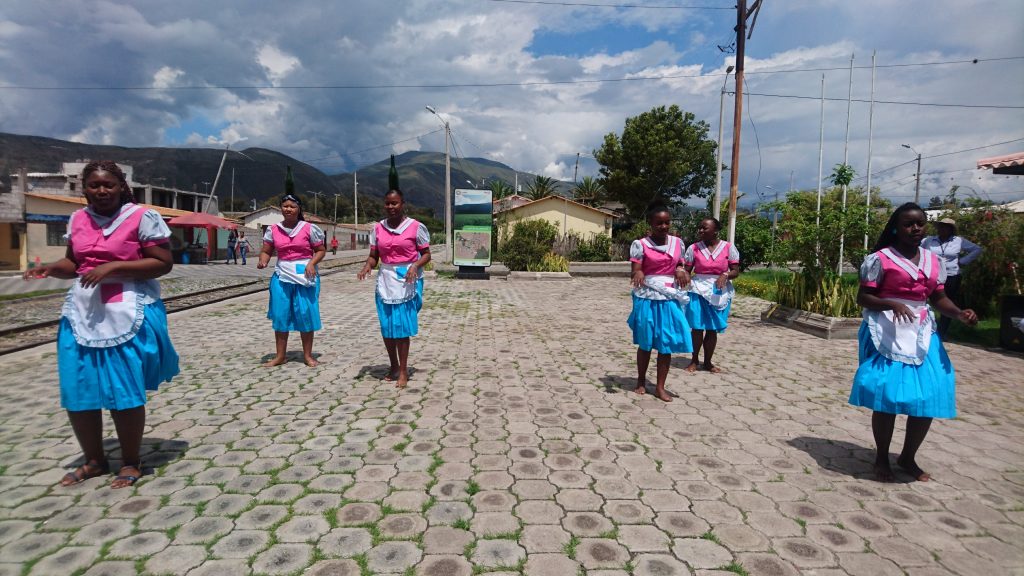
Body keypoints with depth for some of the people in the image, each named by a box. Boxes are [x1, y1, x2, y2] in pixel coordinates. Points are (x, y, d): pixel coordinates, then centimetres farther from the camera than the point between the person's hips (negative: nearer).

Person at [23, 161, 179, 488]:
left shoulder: (142, 217, -8)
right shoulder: (77, 219, 10)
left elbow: (164, 263, -11)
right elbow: (74, 262, 20)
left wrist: (114, 267, -19)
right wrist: (51, 268, -1)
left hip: (128, 315, -6)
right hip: (82, 313, 6)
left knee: (124, 392, 0)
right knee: (77, 393, 7)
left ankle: (131, 463, 18)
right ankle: (94, 460, 27)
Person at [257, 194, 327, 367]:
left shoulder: (309, 228, -3)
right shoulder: (273, 230, 5)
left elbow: (321, 250, 1)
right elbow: (266, 251, 9)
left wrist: (311, 263, -15)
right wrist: (263, 261, -12)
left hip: (305, 276, -3)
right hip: (282, 276, 3)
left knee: (306, 315, 0)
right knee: (280, 315, 5)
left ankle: (307, 355, 12)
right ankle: (280, 355, 16)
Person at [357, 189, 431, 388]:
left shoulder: (416, 227, -5)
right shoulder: (378, 228, 6)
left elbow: (426, 254, -1)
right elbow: (373, 256, 9)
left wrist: (415, 265, -20)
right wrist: (367, 266, -12)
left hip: (407, 280, -4)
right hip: (385, 280, 4)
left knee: (402, 326, -4)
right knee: (386, 326, 8)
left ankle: (403, 370, 6)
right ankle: (394, 366, 24)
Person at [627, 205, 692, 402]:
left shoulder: (677, 243, 7)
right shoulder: (641, 244, -6)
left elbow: (680, 265, 18)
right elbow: (636, 270, -10)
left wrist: (682, 271, -6)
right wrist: (638, 274, -34)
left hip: (670, 298, 3)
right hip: (647, 298, -3)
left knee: (667, 343, 3)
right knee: (645, 342, 7)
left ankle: (660, 387, 13)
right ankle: (641, 380, 26)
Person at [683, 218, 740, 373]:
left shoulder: (728, 247, -2)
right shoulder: (693, 248, -1)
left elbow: (736, 271, -2)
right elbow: (687, 271, 1)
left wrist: (725, 275, -21)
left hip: (720, 293, 1)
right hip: (699, 291, 0)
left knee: (712, 329, 7)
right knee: (697, 328, 0)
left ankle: (708, 362, 22)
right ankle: (694, 360, 17)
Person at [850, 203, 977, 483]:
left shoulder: (933, 260, 12)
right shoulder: (880, 259, -5)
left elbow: (939, 298, 14)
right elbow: (863, 297, -6)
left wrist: (959, 313, -6)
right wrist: (892, 304, -23)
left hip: (922, 333, 6)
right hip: (888, 333, -5)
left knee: (929, 396, 2)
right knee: (887, 395, -6)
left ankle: (908, 457, 24)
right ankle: (882, 459, 13)